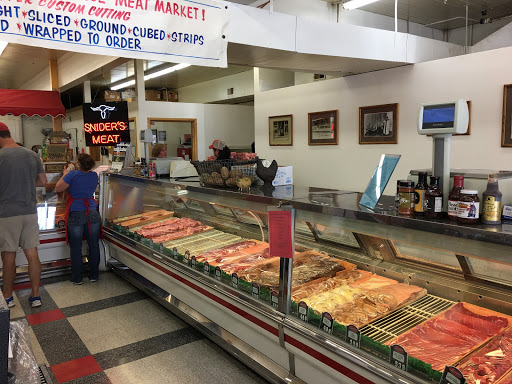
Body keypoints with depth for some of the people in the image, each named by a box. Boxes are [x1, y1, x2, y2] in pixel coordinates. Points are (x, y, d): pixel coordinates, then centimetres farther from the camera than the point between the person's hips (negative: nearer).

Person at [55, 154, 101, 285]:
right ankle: (93, 275, 20)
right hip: (93, 214, 4)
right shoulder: (94, 176, 5)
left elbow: (58, 188, -3)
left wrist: (65, 174, 10)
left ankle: (77, 278, 14)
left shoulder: (73, 175, -10)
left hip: (75, 215, -3)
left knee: (75, 248, 7)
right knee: (93, 246, 11)